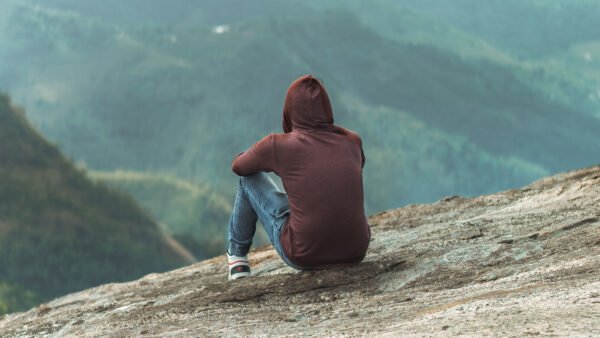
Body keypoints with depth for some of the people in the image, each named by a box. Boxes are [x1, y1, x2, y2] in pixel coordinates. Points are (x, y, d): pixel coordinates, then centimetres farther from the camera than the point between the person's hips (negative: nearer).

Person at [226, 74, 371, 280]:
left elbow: (238, 166, 13)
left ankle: (237, 253, 39)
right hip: (355, 253, 3)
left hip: (304, 255, -3)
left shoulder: (277, 145, -9)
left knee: (250, 177, 19)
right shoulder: (352, 141, 1)